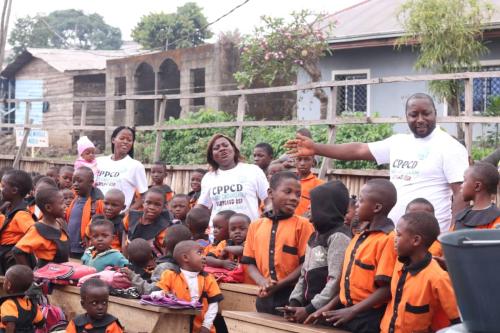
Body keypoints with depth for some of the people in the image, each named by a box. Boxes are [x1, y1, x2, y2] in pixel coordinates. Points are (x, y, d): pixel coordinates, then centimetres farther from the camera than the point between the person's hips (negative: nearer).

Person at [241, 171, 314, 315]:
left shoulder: (303, 225, -2)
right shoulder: (255, 226, 9)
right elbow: (250, 262, 10)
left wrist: (279, 285, -14)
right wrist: (263, 282, -10)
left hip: (293, 296, -4)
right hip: (265, 297, 4)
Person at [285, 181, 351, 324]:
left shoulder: (339, 237, -12)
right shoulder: (315, 236, 15)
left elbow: (336, 281, -20)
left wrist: (310, 309, -19)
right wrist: (294, 302, 2)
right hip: (309, 307, 8)